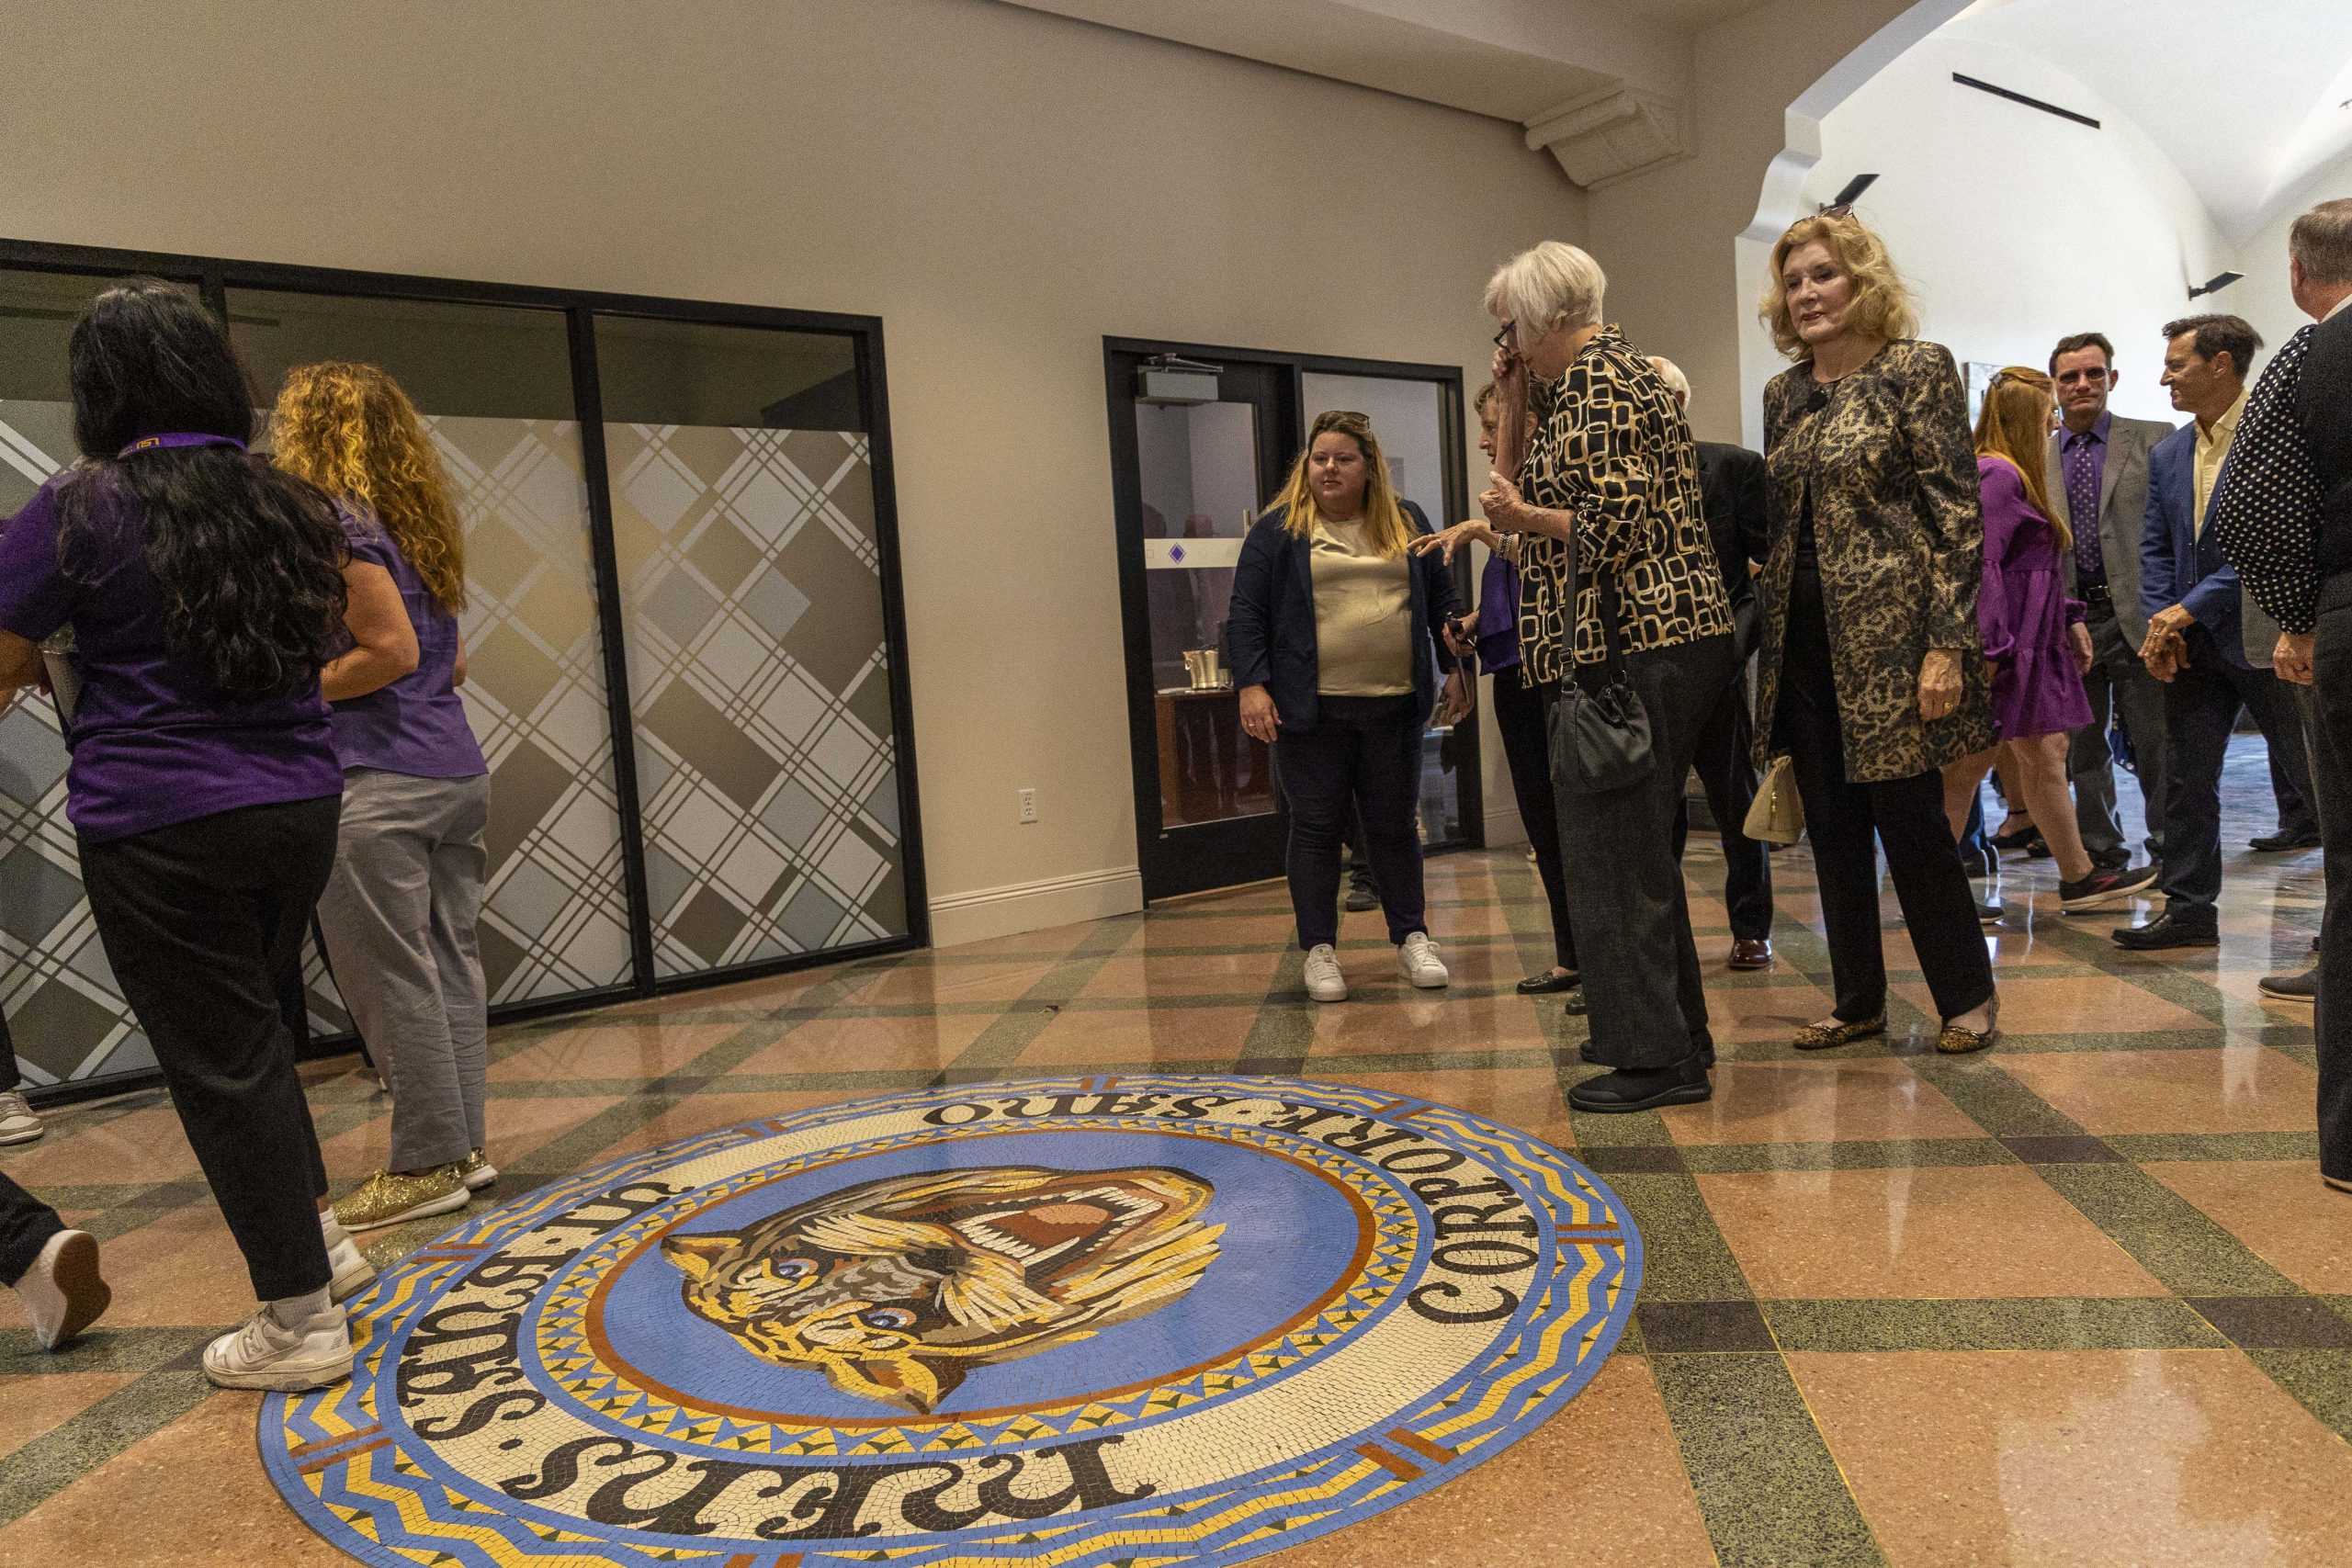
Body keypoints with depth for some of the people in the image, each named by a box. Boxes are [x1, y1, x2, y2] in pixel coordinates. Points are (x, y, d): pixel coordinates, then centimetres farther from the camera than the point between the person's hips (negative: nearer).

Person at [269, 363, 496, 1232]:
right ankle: (462, 1145, 19)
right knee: (449, 963, 11)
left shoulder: (333, 523, -8)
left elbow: (392, 650, -16)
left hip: (376, 786, -8)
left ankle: (427, 1165, 7)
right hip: (457, 770, 9)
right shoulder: (417, 526, 17)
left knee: (392, 979, -1)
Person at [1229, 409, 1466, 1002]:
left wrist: (1457, 667, 11)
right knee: (1316, 828, 4)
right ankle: (1319, 949, 15)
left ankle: (1412, 937, 24)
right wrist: (1252, 684, -11)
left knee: (1394, 825, 11)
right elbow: (1246, 613, -2)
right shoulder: (1278, 528, 2)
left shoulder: (1406, 520, 12)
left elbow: (1441, 597, 17)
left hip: (1394, 707, 3)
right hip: (1312, 709, -2)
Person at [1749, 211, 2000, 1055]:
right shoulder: (1783, 393, 13)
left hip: (1888, 628, -6)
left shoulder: (1918, 368, -3)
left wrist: (1947, 645, -16)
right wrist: (1768, 632, 13)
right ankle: (1858, 1000, 21)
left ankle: (1967, 995, 17)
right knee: (1831, 826, 9)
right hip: (1804, 638, 6)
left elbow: (1957, 510, -9)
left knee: (1908, 815, -2)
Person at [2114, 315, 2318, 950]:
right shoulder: (2166, 455, 12)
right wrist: (2160, 623, -2)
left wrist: (2192, 607, -18)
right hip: (2192, 640, 7)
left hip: (2263, 633, -6)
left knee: (2314, 772, 4)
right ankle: (2189, 909, 15)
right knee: (2185, 778, 7)